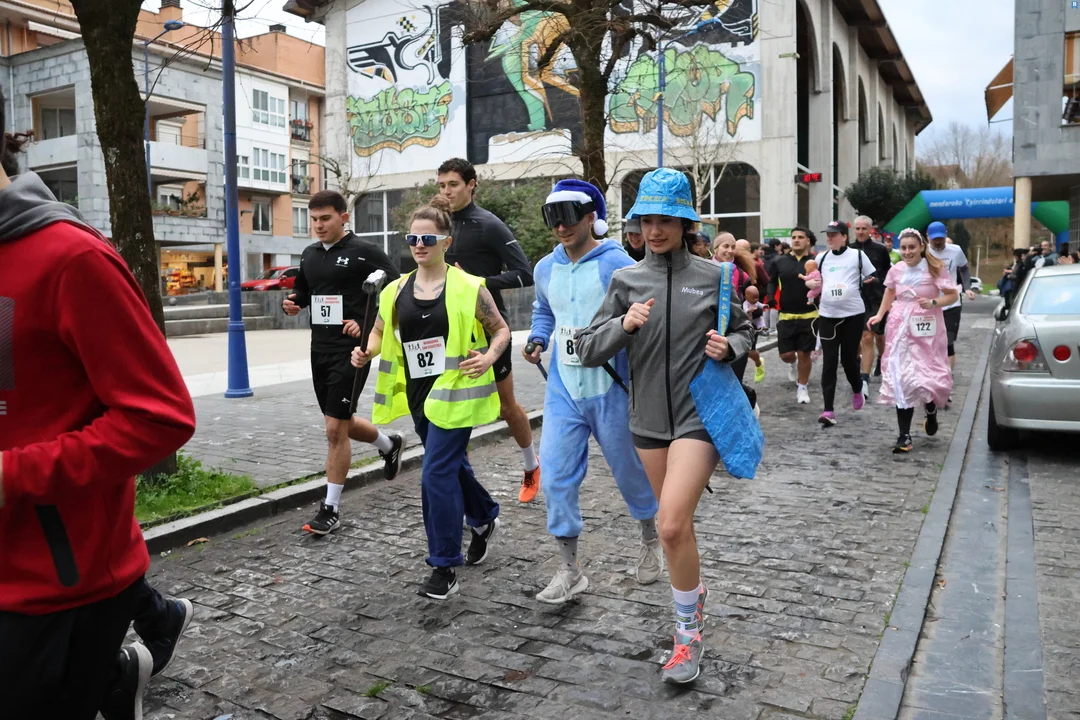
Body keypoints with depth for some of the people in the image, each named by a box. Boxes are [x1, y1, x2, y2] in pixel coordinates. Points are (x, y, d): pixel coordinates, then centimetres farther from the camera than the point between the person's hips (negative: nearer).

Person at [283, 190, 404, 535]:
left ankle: (331, 509, 6)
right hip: (319, 348, 7)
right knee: (339, 423, 17)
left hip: (350, 349, -7)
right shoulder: (310, 254, 11)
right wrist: (292, 303, 3)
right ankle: (389, 444, 46)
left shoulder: (365, 252, -9)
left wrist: (367, 325, -18)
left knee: (335, 427, -6)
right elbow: (303, 291, 25)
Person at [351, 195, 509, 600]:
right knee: (451, 465, 21)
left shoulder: (468, 288, -9)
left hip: (454, 392, -6)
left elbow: (501, 330, 0)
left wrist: (490, 356, -19)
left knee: (437, 473, -11)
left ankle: (444, 569, 1)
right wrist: (365, 353, -5)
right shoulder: (397, 291, 5)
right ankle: (484, 519, 48)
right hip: (418, 395, 6)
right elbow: (381, 333, 17)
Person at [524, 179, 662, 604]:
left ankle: (650, 541, 40)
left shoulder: (616, 264, -11)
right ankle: (569, 571, 13)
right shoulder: (546, 268, 7)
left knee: (629, 469, 12)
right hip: (562, 390, 5)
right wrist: (537, 340, 6)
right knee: (556, 476, -1)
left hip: (610, 390, -4)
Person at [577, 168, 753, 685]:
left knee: (672, 524, -16)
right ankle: (693, 591, 46)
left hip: (699, 412, -3)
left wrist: (728, 347, -11)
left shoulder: (713, 276, -3)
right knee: (673, 520, 19)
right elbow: (589, 350, -3)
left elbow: (742, 332, 11)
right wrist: (625, 324, -20)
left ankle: (688, 633, 4)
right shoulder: (625, 281, 1)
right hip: (648, 415, 4)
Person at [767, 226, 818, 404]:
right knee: (786, 354, 1)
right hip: (786, 316, 1)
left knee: (805, 354, 4)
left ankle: (802, 388, 22)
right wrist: (771, 297, -6)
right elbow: (772, 282, 13)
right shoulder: (780, 262, 3)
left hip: (809, 315, -1)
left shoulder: (816, 262, -2)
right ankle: (793, 363, 40)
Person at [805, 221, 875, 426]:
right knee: (829, 362, -4)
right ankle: (828, 410, -7)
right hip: (827, 316, 2)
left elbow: (873, 279, 7)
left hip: (853, 314, -2)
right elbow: (813, 281, 24)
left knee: (849, 358, 6)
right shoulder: (821, 258, 10)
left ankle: (857, 390, 39)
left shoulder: (857, 255, 1)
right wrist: (810, 284, 4)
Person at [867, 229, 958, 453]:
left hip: (926, 330, -2)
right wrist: (880, 315, 12)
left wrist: (933, 302, -18)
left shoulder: (935, 269, -6)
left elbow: (952, 294, -2)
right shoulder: (896, 270, 4)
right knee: (900, 379, -2)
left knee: (928, 376, -3)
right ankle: (904, 436, 1)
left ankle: (931, 411, 35)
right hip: (901, 328, 2)